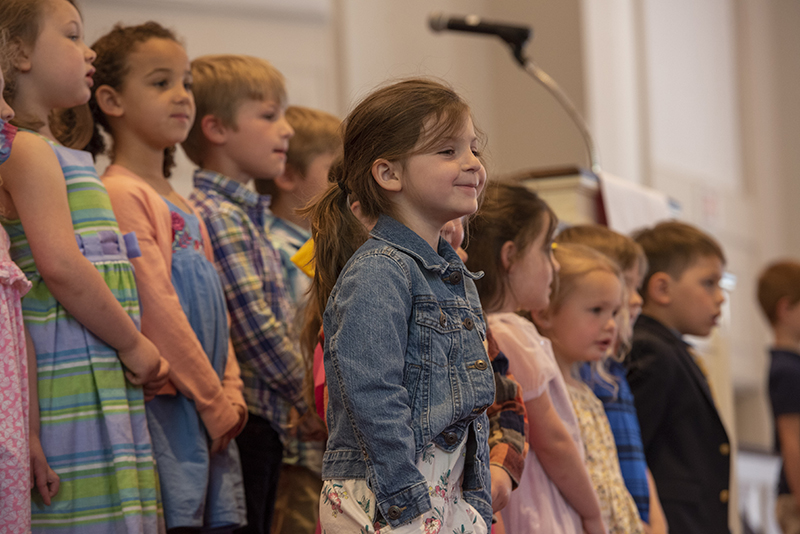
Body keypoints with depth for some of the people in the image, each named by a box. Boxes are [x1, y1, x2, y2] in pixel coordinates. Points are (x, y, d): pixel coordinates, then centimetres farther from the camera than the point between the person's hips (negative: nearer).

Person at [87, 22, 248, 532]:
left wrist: (231, 392, 6)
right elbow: (156, 307, -14)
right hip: (165, 407, -9)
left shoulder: (184, 207, 21)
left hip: (210, 410, 9)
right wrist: (213, 399, -11)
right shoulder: (122, 194, -8)